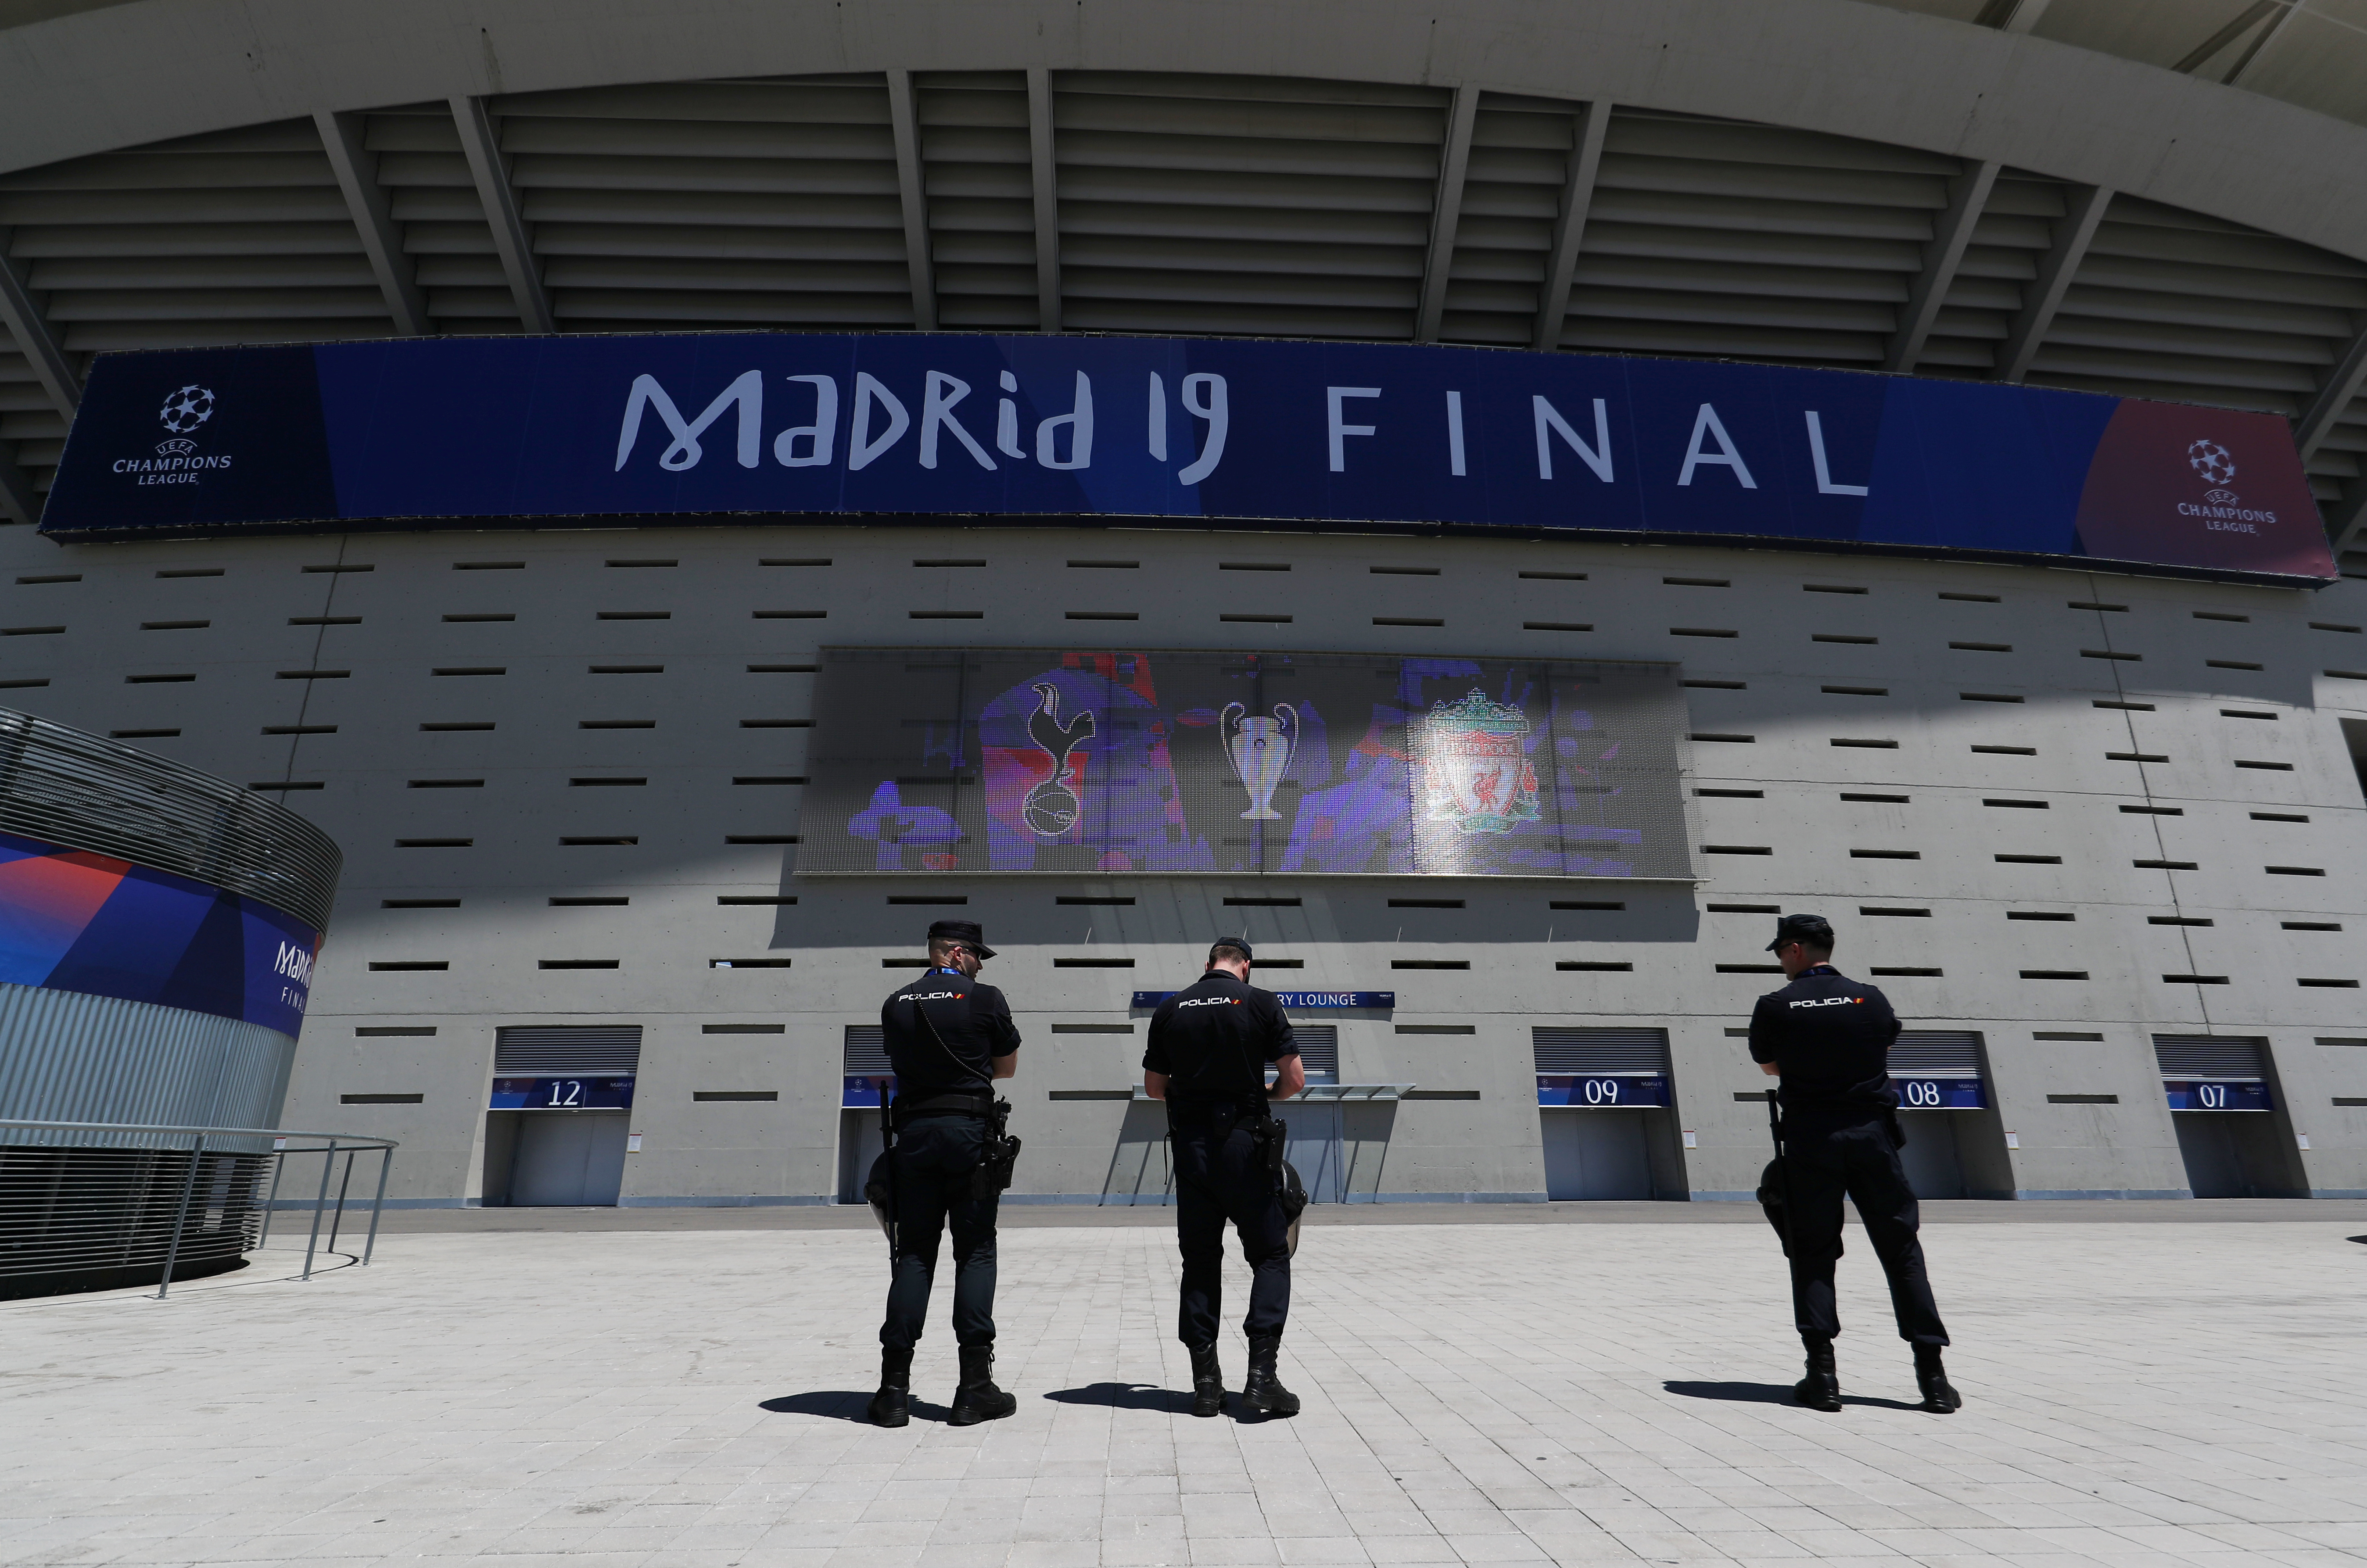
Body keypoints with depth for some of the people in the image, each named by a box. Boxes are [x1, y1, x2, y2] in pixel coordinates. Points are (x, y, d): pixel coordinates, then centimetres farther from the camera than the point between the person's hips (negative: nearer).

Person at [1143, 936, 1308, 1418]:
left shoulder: (1170, 1009, 6)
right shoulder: (1259, 1003, -3)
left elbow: (1154, 1086, 10)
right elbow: (1295, 1080, -5)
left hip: (1189, 1144, 3)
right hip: (1243, 1142, -3)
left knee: (1200, 1261, 10)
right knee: (1271, 1255, 8)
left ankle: (1206, 1384, 11)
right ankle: (1262, 1373, -3)